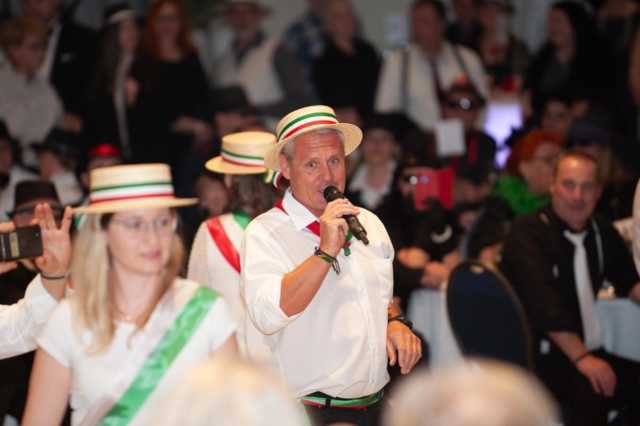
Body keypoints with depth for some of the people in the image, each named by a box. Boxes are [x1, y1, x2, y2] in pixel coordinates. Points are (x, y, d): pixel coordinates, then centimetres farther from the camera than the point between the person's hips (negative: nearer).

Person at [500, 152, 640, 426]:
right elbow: (544, 306, -21)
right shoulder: (528, 232, -10)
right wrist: (581, 358, -29)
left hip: (587, 354, 7)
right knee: (592, 388, -34)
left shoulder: (602, 234, 11)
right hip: (540, 359, -7)